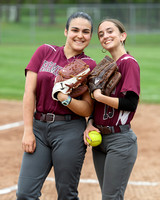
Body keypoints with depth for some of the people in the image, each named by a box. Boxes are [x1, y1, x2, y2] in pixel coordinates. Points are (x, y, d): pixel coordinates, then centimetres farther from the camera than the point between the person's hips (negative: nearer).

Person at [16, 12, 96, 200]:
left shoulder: (89, 65, 2)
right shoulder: (45, 51, 6)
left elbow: (87, 110, -2)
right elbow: (29, 92, 1)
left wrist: (66, 99, -20)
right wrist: (28, 131, -6)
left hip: (69, 131, -2)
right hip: (38, 127, 2)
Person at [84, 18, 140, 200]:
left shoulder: (129, 63, -11)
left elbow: (131, 103, -20)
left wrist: (100, 97, -14)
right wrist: (90, 123, -1)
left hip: (120, 139, -8)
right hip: (100, 138, 8)